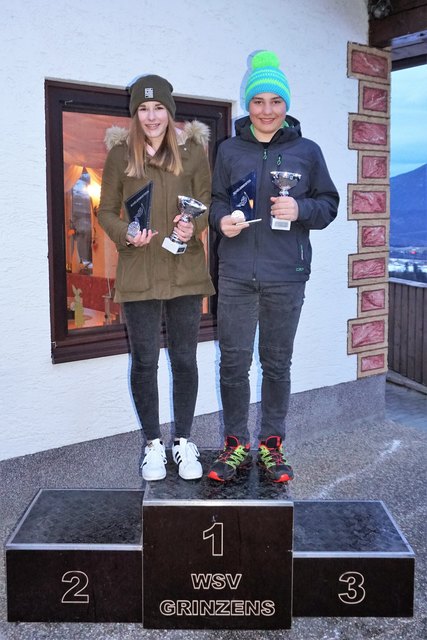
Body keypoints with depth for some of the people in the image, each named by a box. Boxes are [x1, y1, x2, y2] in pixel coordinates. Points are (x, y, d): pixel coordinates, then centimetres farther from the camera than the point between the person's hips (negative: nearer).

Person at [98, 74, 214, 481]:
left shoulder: (192, 150, 3)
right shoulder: (120, 154, 4)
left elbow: (206, 202, 4)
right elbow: (106, 211, 6)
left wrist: (193, 226, -17)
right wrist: (126, 234, -14)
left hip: (185, 270, 0)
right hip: (138, 275, 0)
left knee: (184, 359, 7)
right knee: (144, 361, 6)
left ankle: (183, 441, 23)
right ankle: (153, 444, 23)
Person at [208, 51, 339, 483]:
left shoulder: (307, 151, 6)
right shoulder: (229, 150, 8)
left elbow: (329, 204, 9)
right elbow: (215, 200, 13)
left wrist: (300, 209, -11)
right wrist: (223, 220, -9)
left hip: (286, 276, 0)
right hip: (236, 273, 1)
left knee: (277, 362, 9)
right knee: (233, 361, 2)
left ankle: (271, 444, 23)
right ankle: (236, 444, 18)